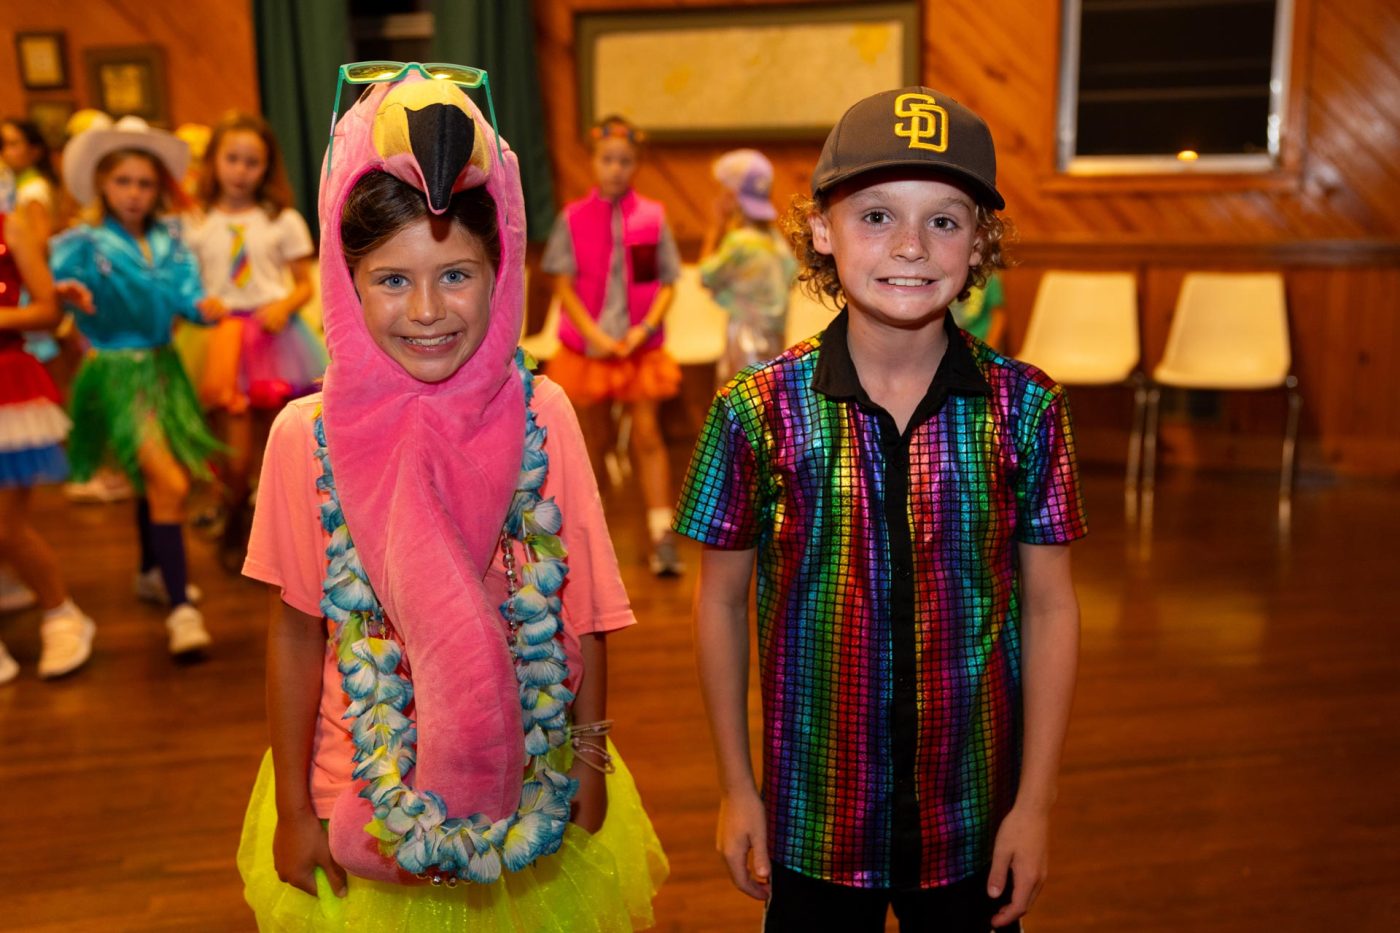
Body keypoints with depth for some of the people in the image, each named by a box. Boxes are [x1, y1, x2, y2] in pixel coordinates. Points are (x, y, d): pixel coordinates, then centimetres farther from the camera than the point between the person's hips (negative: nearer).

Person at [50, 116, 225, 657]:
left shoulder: (169, 241, 3)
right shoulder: (84, 243, -9)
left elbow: (187, 292, -8)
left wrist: (205, 307, -29)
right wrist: (66, 292, -44)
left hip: (163, 366, 5)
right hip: (117, 373, -5)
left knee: (157, 481, 19)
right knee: (168, 483, -15)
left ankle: (153, 573, 41)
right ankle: (180, 608, -10)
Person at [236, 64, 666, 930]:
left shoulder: (541, 414, -12)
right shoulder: (309, 433, -12)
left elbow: (582, 612, -6)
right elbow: (298, 628, -4)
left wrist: (591, 769, -1)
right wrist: (292, 809, 0)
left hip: (529, 791, 0)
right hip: (366, 800, 0)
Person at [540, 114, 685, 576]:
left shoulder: (653, 217, 0)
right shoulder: (573, 218, 0)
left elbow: (666, 285, 2)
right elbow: (564, 287, -2)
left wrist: (645, 328, -14)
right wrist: (596, 335, -14)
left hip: (641, 347, 0)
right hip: (586, 347, 0)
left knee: (647, 435, -6)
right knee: (595, 439, 9)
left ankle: (662, 536, -4)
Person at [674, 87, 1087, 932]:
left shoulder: (1025, 409, -9)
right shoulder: (759, 412, -11)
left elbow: (1050, 608, -3)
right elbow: (722, 599, -2)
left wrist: (1036, 804, -2)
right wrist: (736, 787, 2)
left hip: (974, 823, 1)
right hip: (812, 821, 0)